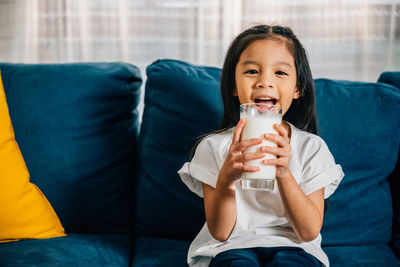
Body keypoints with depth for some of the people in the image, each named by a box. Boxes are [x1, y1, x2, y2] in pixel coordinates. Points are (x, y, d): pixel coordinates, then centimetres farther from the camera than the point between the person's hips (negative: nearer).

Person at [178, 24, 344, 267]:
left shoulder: (312, 147, -2)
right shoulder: (214, 146, -3)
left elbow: (309, 232, -7)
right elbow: (219, 232, -6)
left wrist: (284, 173, -23)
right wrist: (226, 177, -25)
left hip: (291, 247, 1)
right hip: (232, 246, 0)